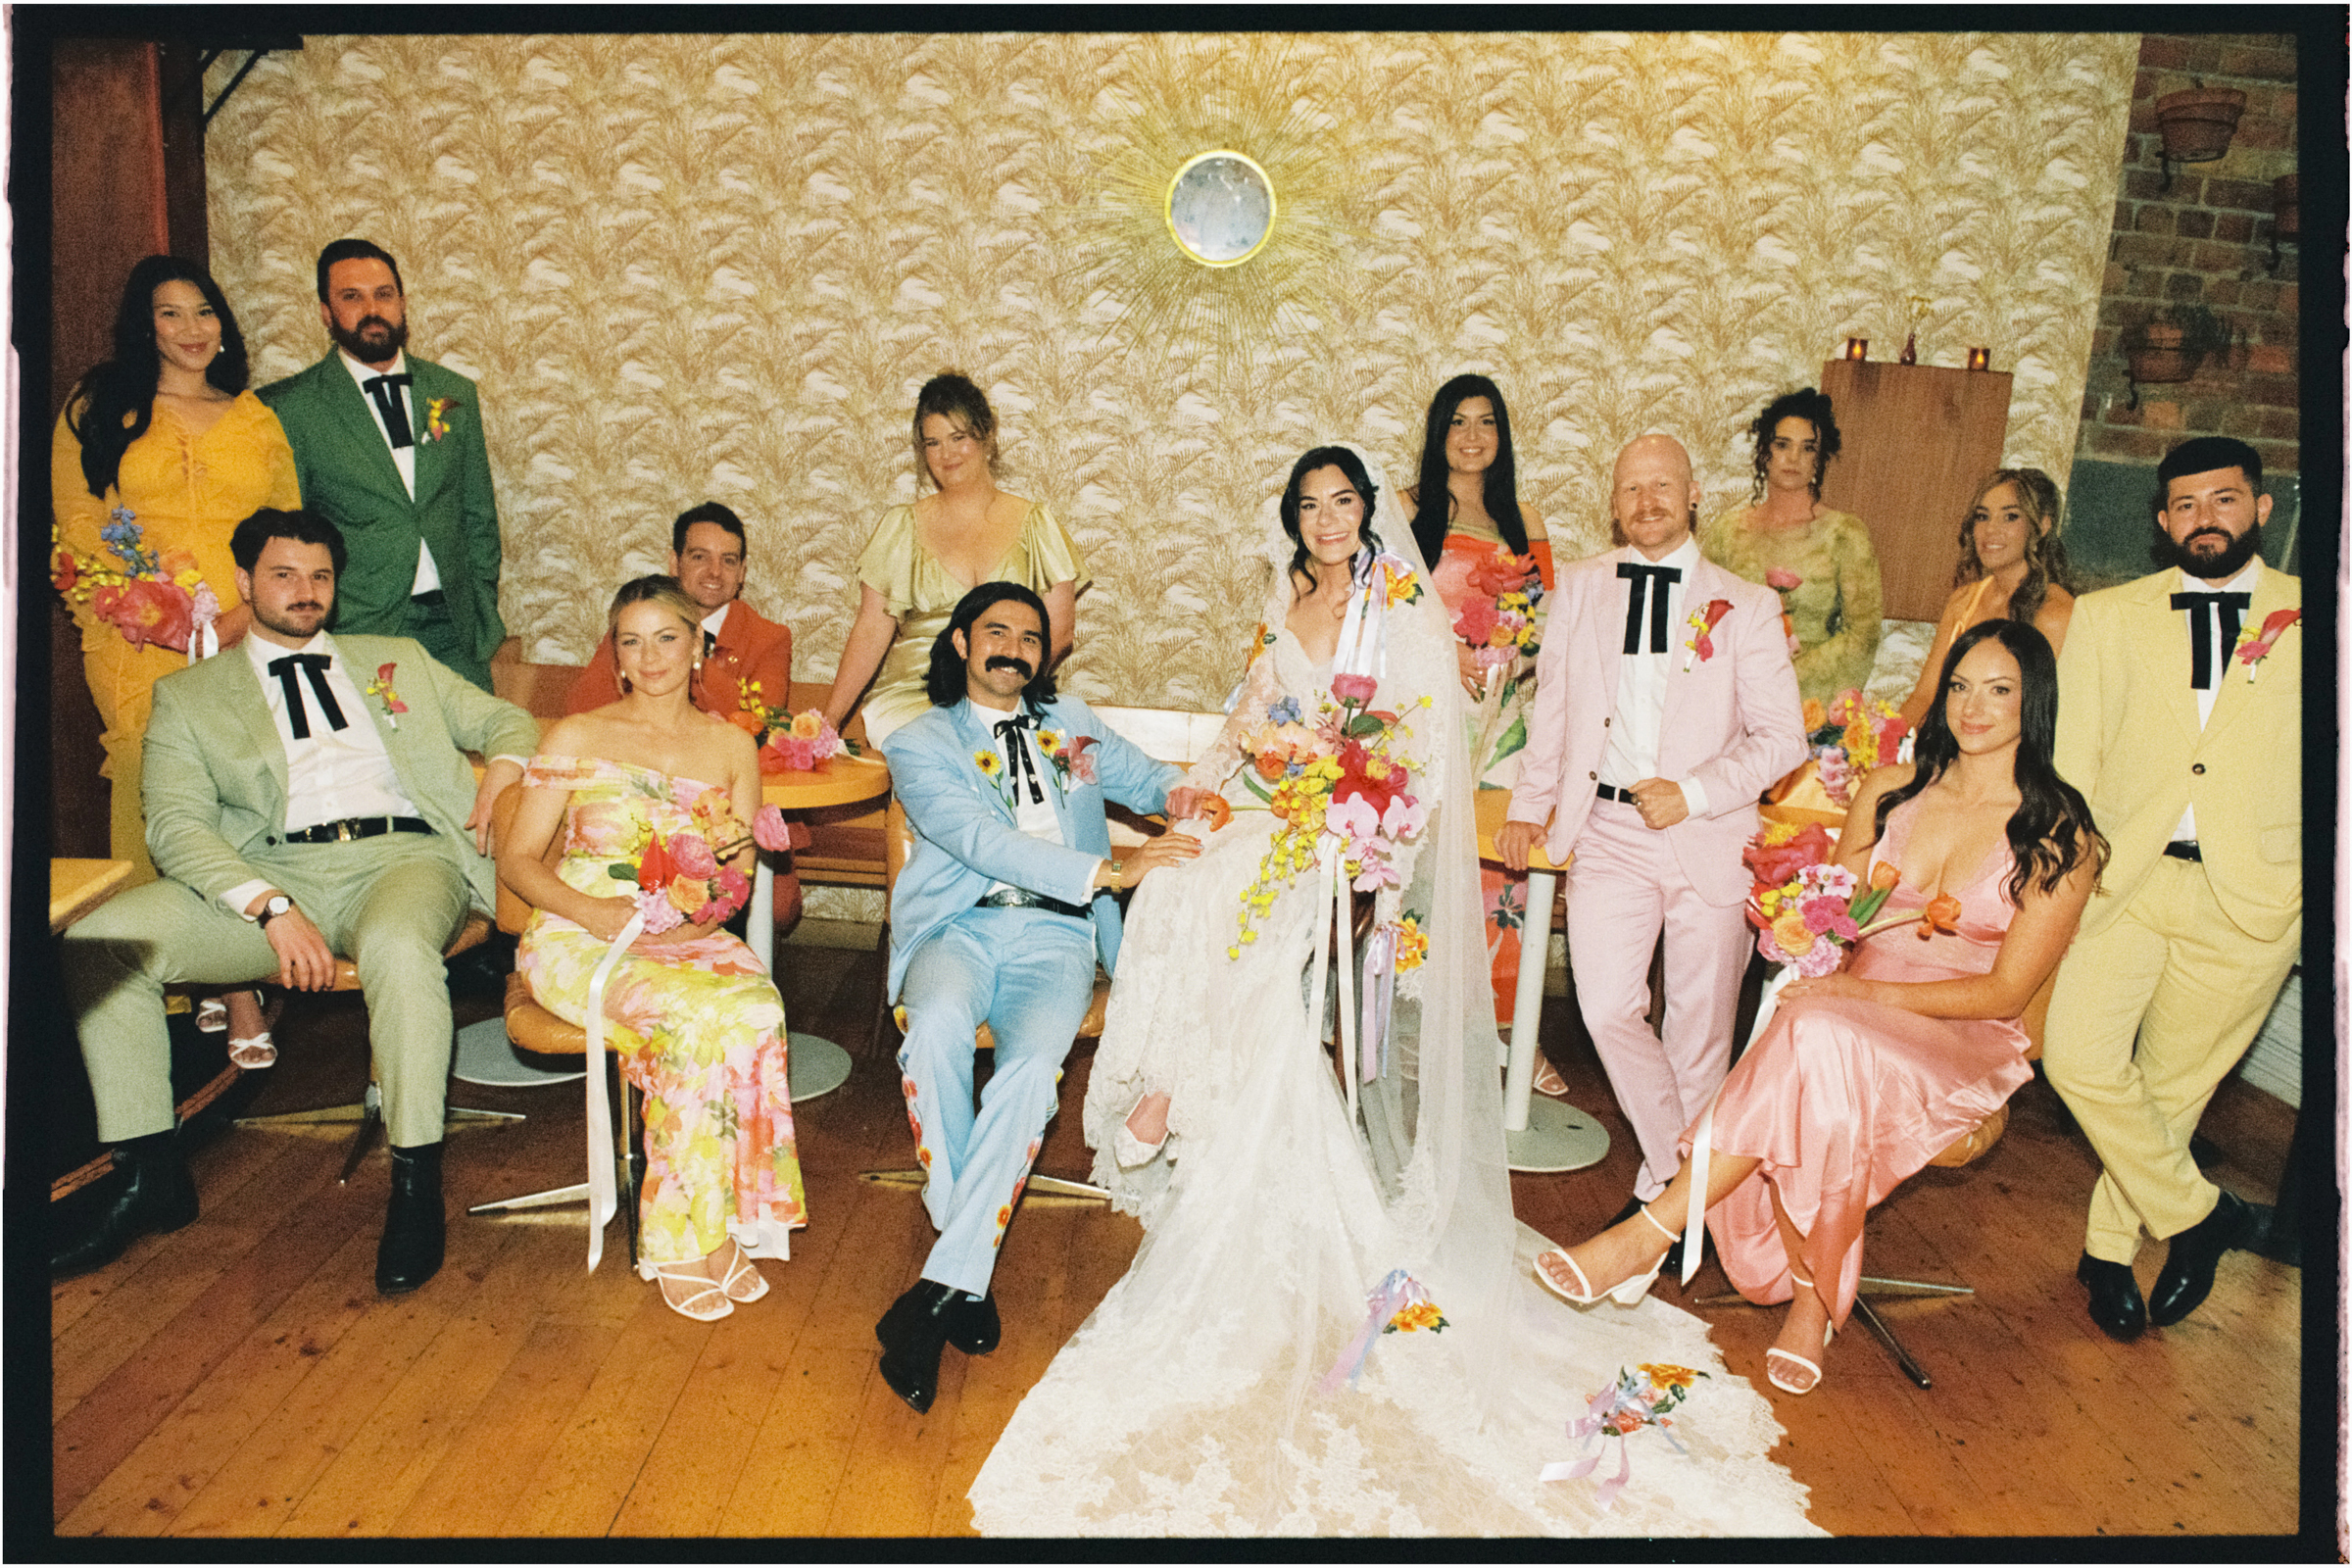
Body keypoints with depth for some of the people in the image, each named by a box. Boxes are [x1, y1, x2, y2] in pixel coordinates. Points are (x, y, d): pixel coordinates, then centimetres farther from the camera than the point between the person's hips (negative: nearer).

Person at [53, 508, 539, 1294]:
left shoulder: (397, 661, 25)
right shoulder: (189, 693, 18)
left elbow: (506, 719, 26)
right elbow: (174, 824, 4)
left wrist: (502, 773, -1)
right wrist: (271, 907, -15)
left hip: (404, 855, -1)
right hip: (277, 871, 2)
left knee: (398, 946, -37)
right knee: (97, 941, -21)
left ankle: (416, 1183, -27)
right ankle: (150, 1174, -7)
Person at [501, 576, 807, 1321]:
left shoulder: (732, 747, 13)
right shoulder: (577, 738, 6)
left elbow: (740, 879, 15)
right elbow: (517, 858, 3)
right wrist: (594, 910, -15)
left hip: (691, 937, 3)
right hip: (578, 938, -2)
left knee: (757, 1008, -32)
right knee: (699, 1017, -33)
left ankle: (693, 1231, -22)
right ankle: (697, 1238, -19)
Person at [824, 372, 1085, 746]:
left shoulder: (1036, 523, 9)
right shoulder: (901, 527, 11)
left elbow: (1058, 630, 4)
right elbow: (872, 630, 8)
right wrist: (830, 718, -3)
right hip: (911, 696, 0)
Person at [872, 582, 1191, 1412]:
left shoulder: (1072, 723, 23)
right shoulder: (920, 743, 8)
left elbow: (1142, 776, 28)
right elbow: (980, 839, -8)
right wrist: (1106, 869, -20)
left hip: (1054, 937, 2)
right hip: (960, 928, -2)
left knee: (1032, 1063, -30)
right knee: (937, 1026, -36)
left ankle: (943, 1285, -25)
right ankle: (968, 1265, -23)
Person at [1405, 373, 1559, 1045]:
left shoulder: (1523, 521, 15)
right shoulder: (1409, 509, 6)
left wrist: (1521, 655, -5)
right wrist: (1441, 656, -13)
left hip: (1505, 713, 3)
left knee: (1506, 862, -2)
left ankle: (1509, 1026, 8)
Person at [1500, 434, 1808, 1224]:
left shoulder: (1746, 606, 2)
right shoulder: (1581, 587, 9)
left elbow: (1782, 737, -1)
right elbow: (1553, 704, 16)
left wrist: (1693, 793, -13)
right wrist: (1530, 804, 12)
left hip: (1707, 836, -1)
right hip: (1606, 832, 1)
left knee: (1700, 1026, 7)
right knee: (1608, 1011, -8)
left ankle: (1675, 1190, 26)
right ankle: (1673, 1168, 14)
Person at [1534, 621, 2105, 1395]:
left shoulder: (2061, 837, -3)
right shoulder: (1889, 790, 10)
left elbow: (2006, 990, -7)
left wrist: (1863, 992, -19)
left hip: (1962, 1043, -3)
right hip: (1849, 1019, 4)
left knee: (1817, 1042, -36)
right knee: (1816, 1089, -34)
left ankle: (1651, 1232, -31)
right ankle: (1814, 1296, -12)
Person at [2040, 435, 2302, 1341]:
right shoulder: (2106, 617, 9)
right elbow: (2072, 762, 7)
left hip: (2250, 895, 0)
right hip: (2123, 881, 1)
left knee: (2174, 1085, 8)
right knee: (2079, 1060, -14)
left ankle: (2109, 1248, 28)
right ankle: (2200, 1215, 10)